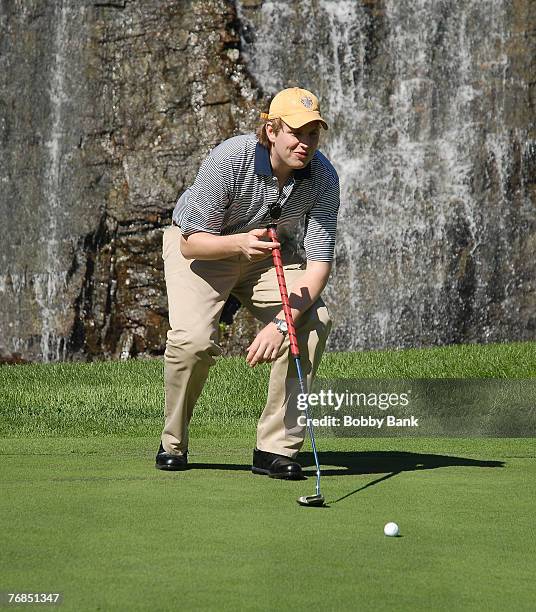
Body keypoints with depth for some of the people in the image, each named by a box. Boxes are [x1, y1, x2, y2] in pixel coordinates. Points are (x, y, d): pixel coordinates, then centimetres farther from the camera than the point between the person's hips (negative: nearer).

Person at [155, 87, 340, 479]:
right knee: (194, 338, -28)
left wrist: (281, 322, -37)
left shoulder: (323, 177, -22)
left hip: (269, 253, 3)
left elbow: (319, 263, -23)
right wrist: (240, 242, -45)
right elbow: (191, 242, -24)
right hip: (201, 245, -3)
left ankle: (276, 447, -13)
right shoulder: (228, 160, -31)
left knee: (314, 320, -22)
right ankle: (173, 443, -2)